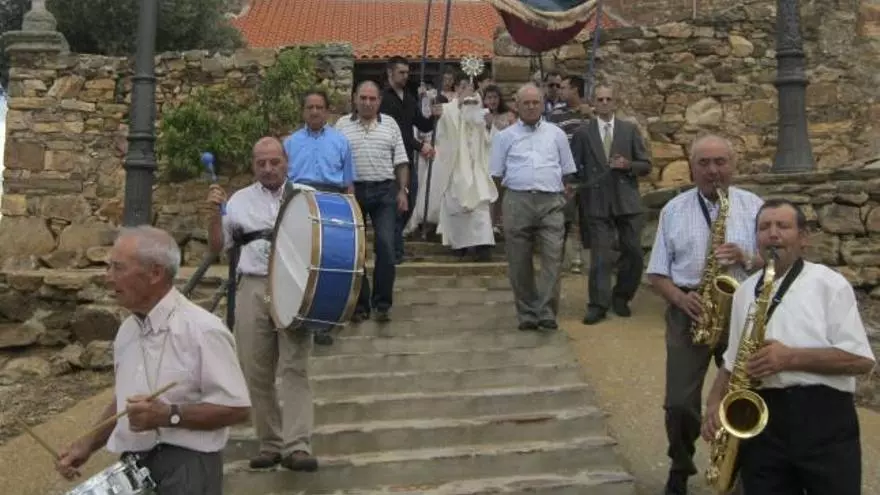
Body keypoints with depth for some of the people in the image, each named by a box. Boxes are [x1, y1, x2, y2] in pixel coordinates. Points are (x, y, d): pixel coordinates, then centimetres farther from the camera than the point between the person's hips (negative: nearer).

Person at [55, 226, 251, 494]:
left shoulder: (202, 329, -16)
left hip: (186, 468, -7)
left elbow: (237, 408, -17)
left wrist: (169, 415, -22)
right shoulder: (127, 330, 10)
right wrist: (89, 443, 8)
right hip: (132, 467, 7)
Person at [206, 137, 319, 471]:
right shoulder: (240, 200, 14)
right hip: (253, 288, 2)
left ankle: (297, 446, -13)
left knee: (294, 367, -11)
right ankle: (270, 444, 17)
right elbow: (217, 247, 13)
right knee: (256, 372, 5)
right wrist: (215, 212, -1)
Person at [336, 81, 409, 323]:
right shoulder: (342, 125, 6)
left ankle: (382, 303, 5)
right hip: (352, 191, 0)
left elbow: (401, 162, 9)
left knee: (386, 246, -6)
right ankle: (360, 304, 13)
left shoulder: (390, 124, 10)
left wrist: (403, 191, 1)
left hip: (385, 191, 0)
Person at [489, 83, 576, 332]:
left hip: (551, 202, 0)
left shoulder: (556, 134, 15)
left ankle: (546, 312, -6)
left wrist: (565, 195, 11)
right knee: (519, 263, 3)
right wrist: (505, 205, 11)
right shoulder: (505, 137, 11)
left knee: (553, 258, -10)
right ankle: (526, 314, 12)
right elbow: (497, 174, 13)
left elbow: (567, 171, 19)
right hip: (517, 201, 0)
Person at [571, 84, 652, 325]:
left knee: (634, 253, 4)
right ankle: (598, 304, 3)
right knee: (600, 256, -3)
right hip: (597, 203, -2)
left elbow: (646, 165, 8)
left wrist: (628, 165, -11)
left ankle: (621, 297, 23)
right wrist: (579, 190, -5)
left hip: (627, 201, 2)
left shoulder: (630, 129, 8)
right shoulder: (582, 133, 5)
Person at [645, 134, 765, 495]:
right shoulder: (673, 210, 6)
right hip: (689, 313, 0)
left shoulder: (754, 206, 5)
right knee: (680, 404, -3)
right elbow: (657, 273, 6)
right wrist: (680, 297, -13)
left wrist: (746, 258, -15)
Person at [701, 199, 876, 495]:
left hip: (823, 418, -4)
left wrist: (791, 357, -15)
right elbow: (732, 362, 21)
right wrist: (714, 404, 4)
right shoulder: (745, 292, 17)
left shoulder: (828, 283, 2)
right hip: (761, 420, 4)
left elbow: (862, 359, -5)